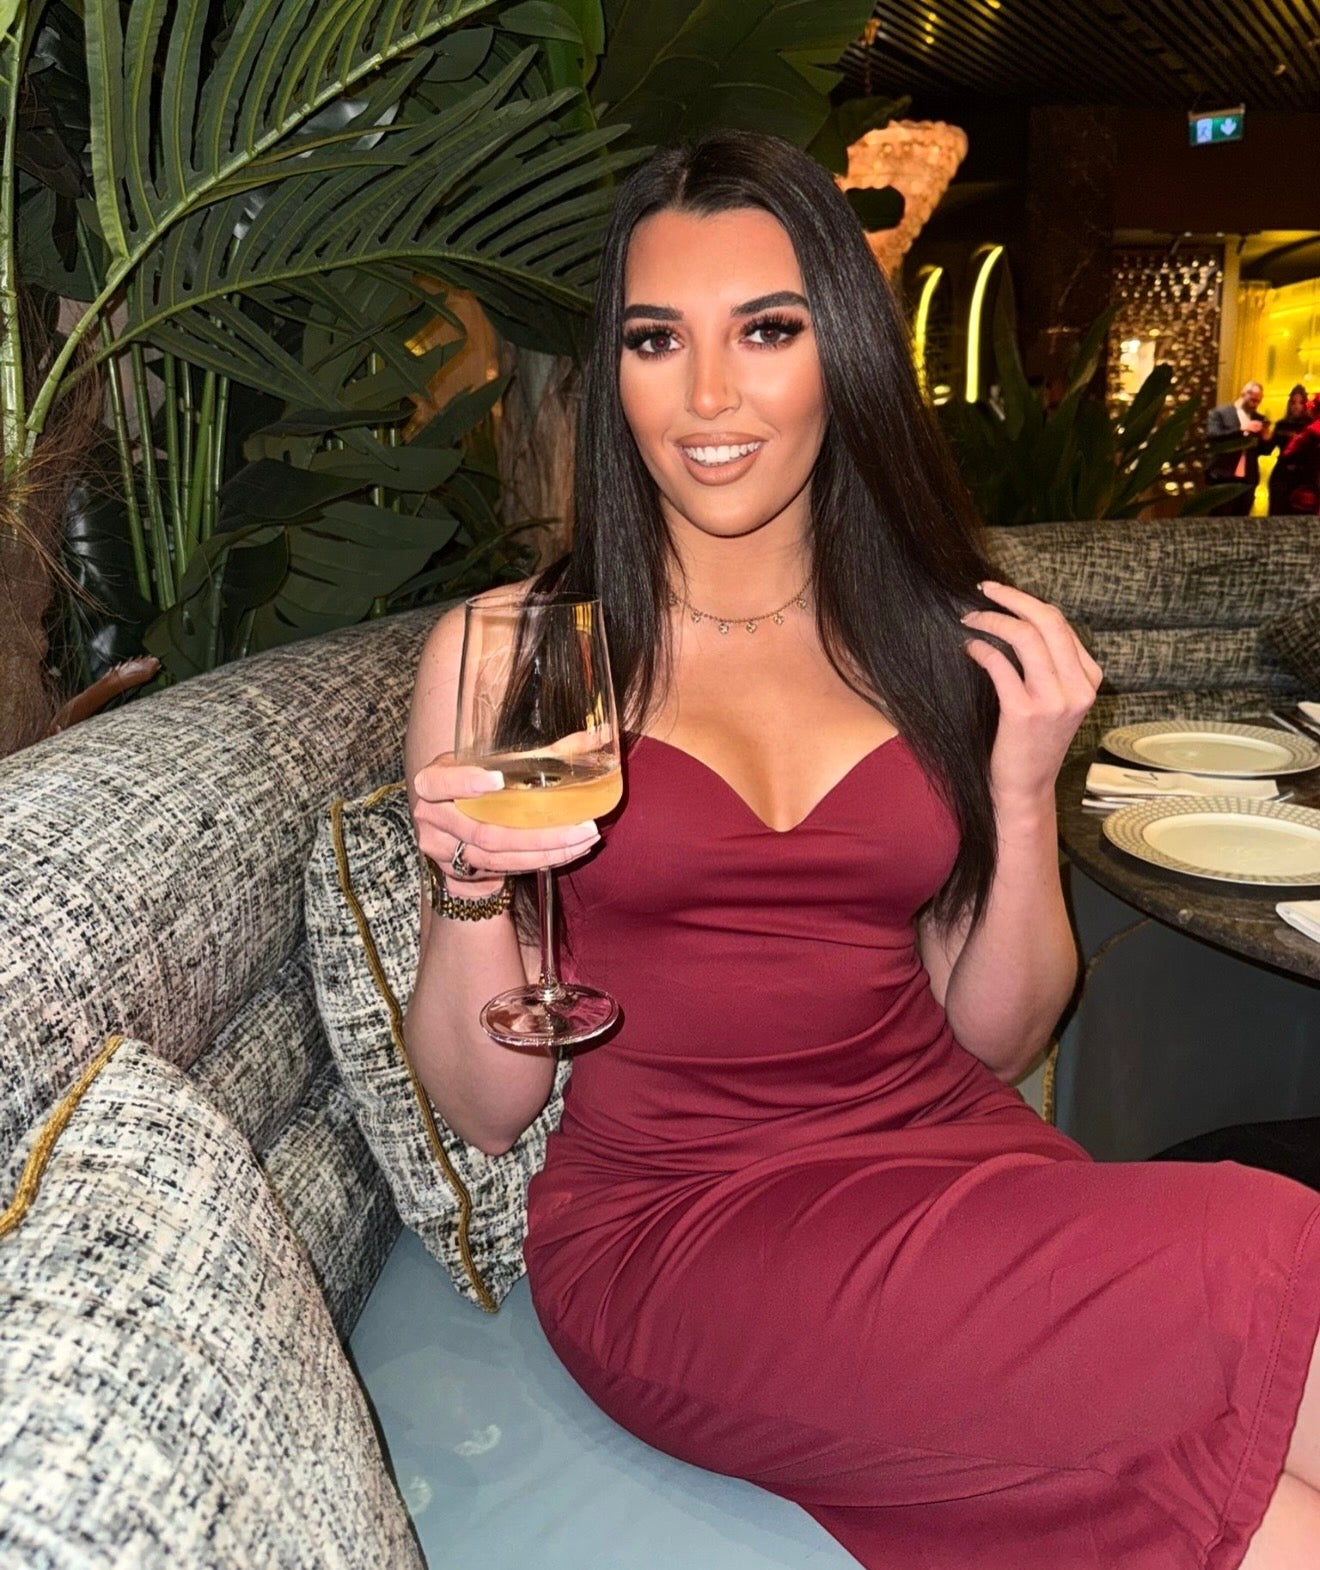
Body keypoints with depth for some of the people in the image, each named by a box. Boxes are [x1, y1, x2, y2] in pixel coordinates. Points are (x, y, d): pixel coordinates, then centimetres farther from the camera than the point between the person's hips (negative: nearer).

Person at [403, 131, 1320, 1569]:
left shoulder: (942, 637, 5)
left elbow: (994, 1037, 8)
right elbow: (486, 1109, -2)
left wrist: (1024, 793, -6)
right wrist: (469, 890, -20)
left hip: (952, 1168, 3)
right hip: (671, 1220, -2)